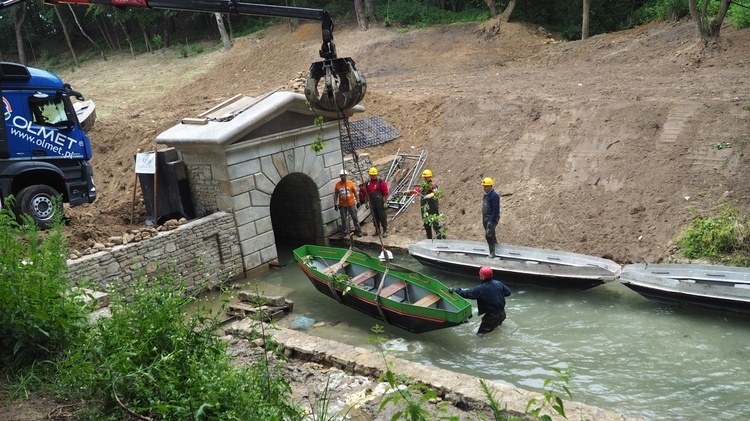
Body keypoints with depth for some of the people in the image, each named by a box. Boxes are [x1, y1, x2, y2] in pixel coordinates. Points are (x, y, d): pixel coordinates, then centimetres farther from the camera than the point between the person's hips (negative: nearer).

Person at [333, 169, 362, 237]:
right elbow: (336, 195, 5)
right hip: (342, 205, 1)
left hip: (351, 204, -1)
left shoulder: (350, 183, -4)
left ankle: (358, 230, 16)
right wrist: (335, 204, 1)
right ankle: (346, 232, 19)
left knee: (355, 217, 5)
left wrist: (357, 201, 2)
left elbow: (355, 193, 3)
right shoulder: (337, 185, -2)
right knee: (343, 219, 8)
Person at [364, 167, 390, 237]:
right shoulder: (368, 183, 7)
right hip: (372, 203, 6)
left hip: (380, 203, -5)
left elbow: (385, 193, -11)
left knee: (382, 217, 1)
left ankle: (385, 231, 9)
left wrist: (385, 202, -13)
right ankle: (377, 231, 24)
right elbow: (366, 193, 16)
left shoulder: (381, 182, -10)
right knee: (375, 217, 13)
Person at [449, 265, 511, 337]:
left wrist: (454, 290, -9)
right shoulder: (498, 283, -6)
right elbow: (508, 292, 5)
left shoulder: (480, 289, -22)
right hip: (502, 313, 6)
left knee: (480, 333, 3)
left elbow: (467, 294, -17)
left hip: (492, 316, -6)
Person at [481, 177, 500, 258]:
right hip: (486, 219, 9)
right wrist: (484, 219, 20)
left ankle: (492, 253, -10)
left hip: (492, 219, -9)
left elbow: (496, 210, -21)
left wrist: (491, 221, -24)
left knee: (489, 235, -14)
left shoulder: (494, 196, -18)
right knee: (491, 235, 19)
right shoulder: (486, 194, 11)